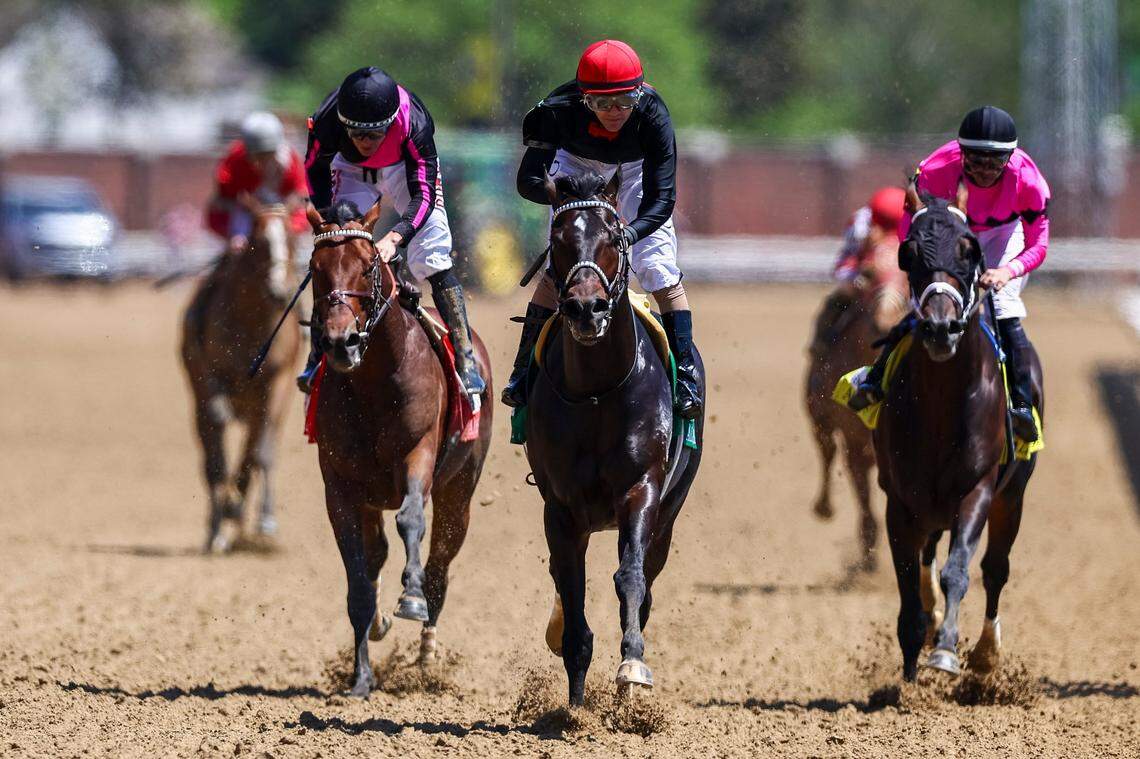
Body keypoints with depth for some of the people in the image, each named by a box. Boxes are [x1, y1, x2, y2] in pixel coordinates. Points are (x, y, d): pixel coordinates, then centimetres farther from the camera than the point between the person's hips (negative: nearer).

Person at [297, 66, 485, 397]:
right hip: (352, 170, 2)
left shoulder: (414, 123, -40)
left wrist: (395, 237, -52)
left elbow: (423, 195, -37)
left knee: (433, 256, -14)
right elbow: (315, 166, -13)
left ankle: (466, 361, -11)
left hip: (405, 168, -2)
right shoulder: (328, 119, -35)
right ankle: (318, 356, -4)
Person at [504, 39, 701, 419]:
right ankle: (524, 370, 0)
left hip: (636, 170, 0)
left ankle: (686, 374, -6)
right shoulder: (561, 110, -36)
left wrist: (632, 232, -55)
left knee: (658, 269, -12)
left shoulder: (652, 115, -37)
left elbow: (661, 198, -37)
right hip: (577, 164, 0)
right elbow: (529, 180, -35)